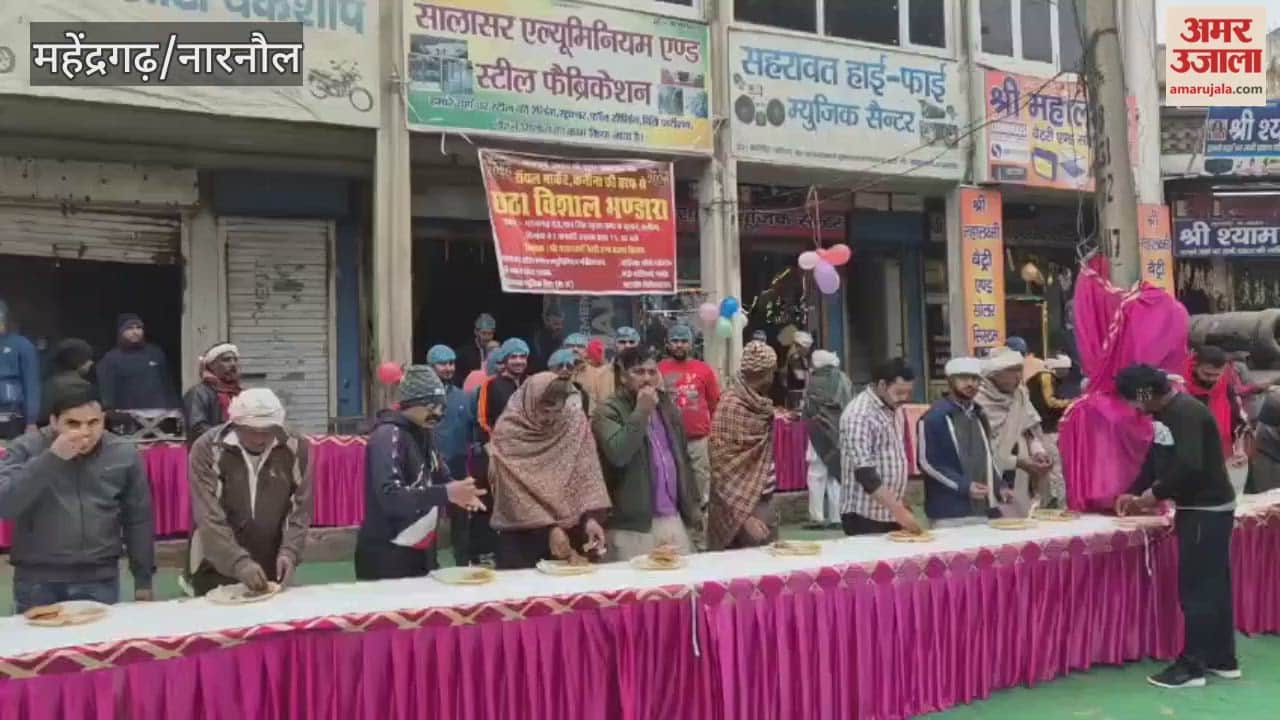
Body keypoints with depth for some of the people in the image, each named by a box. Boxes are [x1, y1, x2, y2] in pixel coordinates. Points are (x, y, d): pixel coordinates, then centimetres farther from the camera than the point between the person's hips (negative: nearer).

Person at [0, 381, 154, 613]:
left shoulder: (124, 454, -1)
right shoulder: (26, 449, -4)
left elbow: (138, 520, 5)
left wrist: (143, 580, 6)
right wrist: (50, 459, -25)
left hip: (100, 580, 1)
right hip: (37, 581, -1)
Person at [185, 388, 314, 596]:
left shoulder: (295, 448, -7)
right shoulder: (207, 449, -14)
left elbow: (300, 509, -4)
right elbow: (209, 517, -19)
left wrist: (288, 553, -18)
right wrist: (239, 563, -28)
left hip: (272, 568, 2)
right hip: (216, 570, -2)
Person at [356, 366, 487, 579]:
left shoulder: (424, 434, 9)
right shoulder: (388, 435, -17)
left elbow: (440, 478, 18)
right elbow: (390, 496, -27)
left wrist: (458, 493, -4)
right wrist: (445, 493, -35)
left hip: (422, 552, 8)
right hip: (387, 556, -8)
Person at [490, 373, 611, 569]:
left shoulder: (576, 423, -4)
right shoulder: (507, 432, -12)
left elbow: (587, 474, -5)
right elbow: (513, 493, -13)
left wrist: (591, 517, -19)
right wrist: (548, 528, -18)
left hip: (569, 529, 2)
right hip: (520, 535, -2)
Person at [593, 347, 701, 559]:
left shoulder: (667, 407, 13)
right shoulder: (608, 412, -8)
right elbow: (618, 454, -25)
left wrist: (692, 503, 18)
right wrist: (641, 411, -20)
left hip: (674, 518, 6)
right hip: (633, 524, -6)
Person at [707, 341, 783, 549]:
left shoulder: (758, 403, 8)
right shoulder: (731, 405, -16)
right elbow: (725, 467, -20)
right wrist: (745, 516, -23)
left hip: (765, 502, 8)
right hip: (744, 507, -8)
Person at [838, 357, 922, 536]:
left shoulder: (894, 409, 9)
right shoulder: (859, 415, -18)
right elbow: (864, 473, -24)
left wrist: (902, 506, 15)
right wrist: (899, 510, -27)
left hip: (892, 514, 8)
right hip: (865, 517, -8)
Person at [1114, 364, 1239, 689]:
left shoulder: (1186, 413, -22)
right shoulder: (1166, 414, 10)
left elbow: (1190, 467, -31)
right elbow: (1156, 459, 16)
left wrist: (1156, 494, -18)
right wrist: (1134, 492, 6)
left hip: (1207, 510, -10)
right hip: (1200, 508, 10)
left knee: (1196, 588, -5)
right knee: (1212, 584, 15)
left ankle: (1192, 666, 2)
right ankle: (1222, 659, 24)